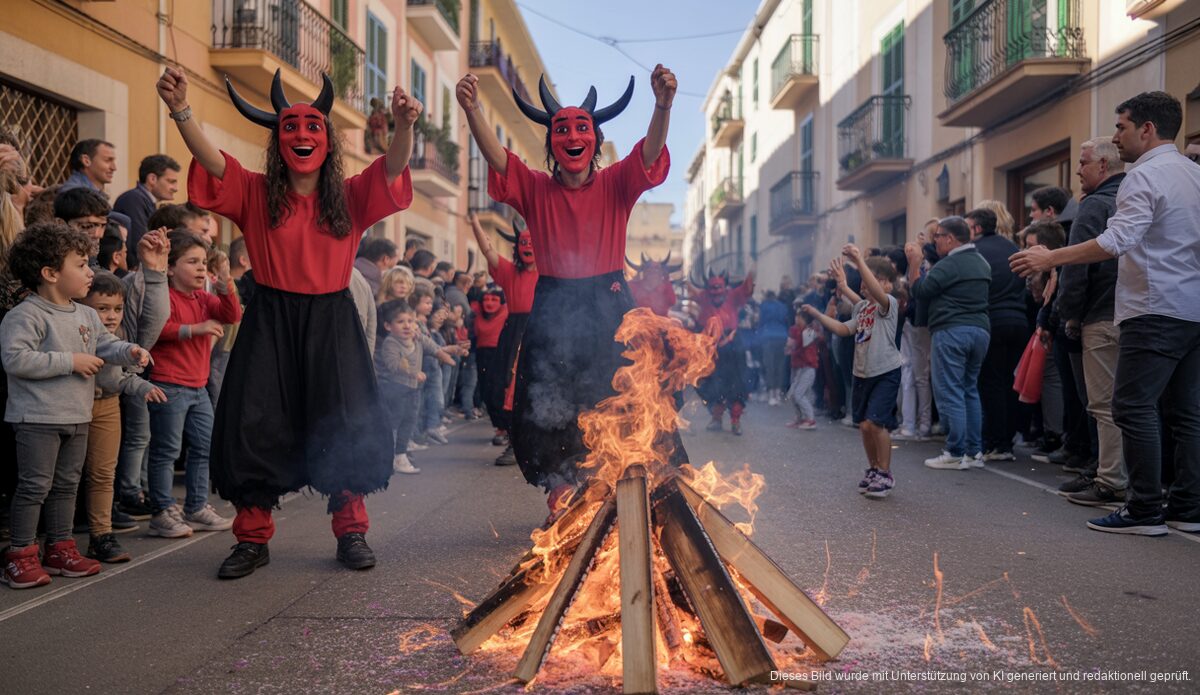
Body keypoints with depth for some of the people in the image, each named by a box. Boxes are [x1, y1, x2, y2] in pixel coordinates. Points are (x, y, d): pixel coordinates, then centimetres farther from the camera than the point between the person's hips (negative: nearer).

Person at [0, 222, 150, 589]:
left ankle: (60, 547, 25)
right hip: (37, 418, -8)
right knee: (34, 486, -2)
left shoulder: (87, 315, 10)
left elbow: (106, 345, 17)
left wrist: (129, 352, -6)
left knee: (66, 484, 15)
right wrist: (70, 362, -22)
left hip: (77, 417, 8)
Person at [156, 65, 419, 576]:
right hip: (271, 323, 0)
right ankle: (253, 538, 15)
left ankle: (351, 532, 17)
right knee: (257, 426, 1)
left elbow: (392, 168, -13)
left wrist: (404, 127, -32)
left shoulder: (350, 198, 3)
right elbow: (210, 160, -13)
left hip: (331, 323, 0)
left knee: (347, 426, 2)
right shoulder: (256, 194, 2)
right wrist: (181, 111, -30)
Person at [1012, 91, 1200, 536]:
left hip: (1156, 311, -9)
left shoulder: (1144, 176, -10)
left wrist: (1050, 258, -23)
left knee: (1133, 407, -6)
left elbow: (1119, 240, -23)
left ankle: (1145, 511, -4)